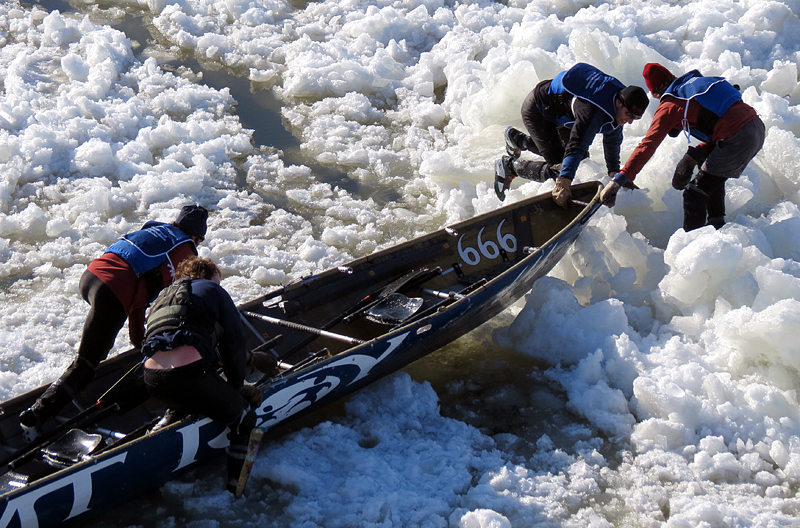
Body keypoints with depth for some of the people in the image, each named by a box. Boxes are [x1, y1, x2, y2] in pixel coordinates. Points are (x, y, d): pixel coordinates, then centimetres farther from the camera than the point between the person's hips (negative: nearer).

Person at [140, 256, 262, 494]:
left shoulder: (162, 298, 36)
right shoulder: (213, 290, 17)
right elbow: (233, 342, 11)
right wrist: (236, 385, 23)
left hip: (152, 381, 7)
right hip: (191, 373, -7)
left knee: (183, 404, 39)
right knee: (244, 419, 11)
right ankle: (235, 489, 8)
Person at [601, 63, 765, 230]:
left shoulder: (668, 105, 2)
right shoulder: (698, 83, 24)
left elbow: (648, 144, -6)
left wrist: (620, 179, -7)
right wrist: (695, 155, 15)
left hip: (737, 139, -9)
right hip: (758, 128, 9)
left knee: (694, 193, 0)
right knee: (712, 176, 32)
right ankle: (717, 225, 41)